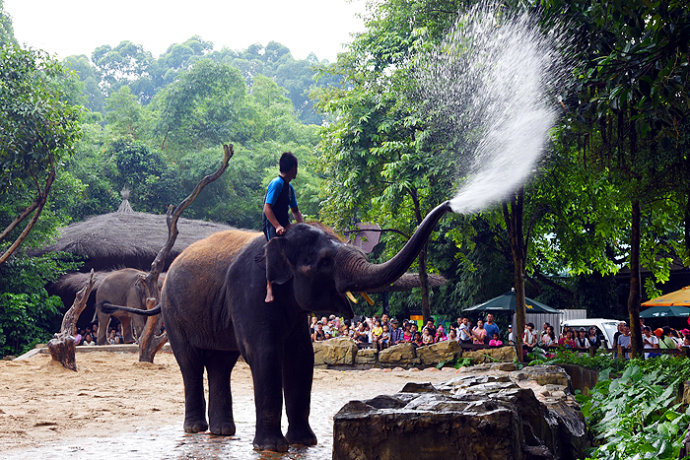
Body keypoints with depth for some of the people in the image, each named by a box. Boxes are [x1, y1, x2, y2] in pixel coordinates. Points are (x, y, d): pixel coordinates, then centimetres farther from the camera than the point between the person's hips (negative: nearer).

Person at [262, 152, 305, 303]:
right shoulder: (277, 183, -10)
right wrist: (277, 226, -29)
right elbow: (267, 208, -18)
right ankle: (269, 287, -31)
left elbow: (295, 210, 26)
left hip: (284, 225, 9)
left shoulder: (289, 187, 19)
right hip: (272, 224, -9)